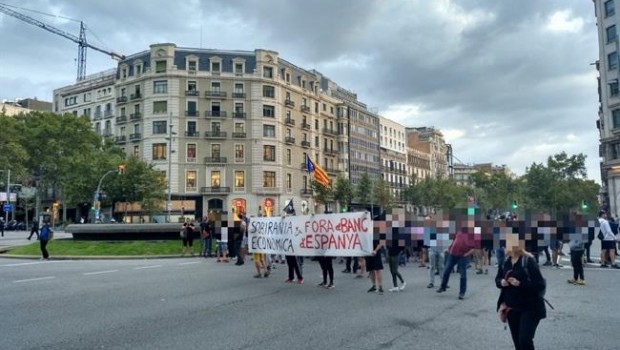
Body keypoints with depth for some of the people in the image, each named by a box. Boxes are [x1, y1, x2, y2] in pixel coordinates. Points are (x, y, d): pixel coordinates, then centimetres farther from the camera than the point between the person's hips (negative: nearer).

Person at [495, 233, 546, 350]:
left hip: (530, 308, -6)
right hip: (511, 308, 6)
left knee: (525, 340, -13)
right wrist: (501, 282, -11)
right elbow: (497, 279, 11)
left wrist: (520, 283, -29)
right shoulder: (505, 261, -1)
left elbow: (540, 285, -19)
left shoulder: (528, 261, -18)